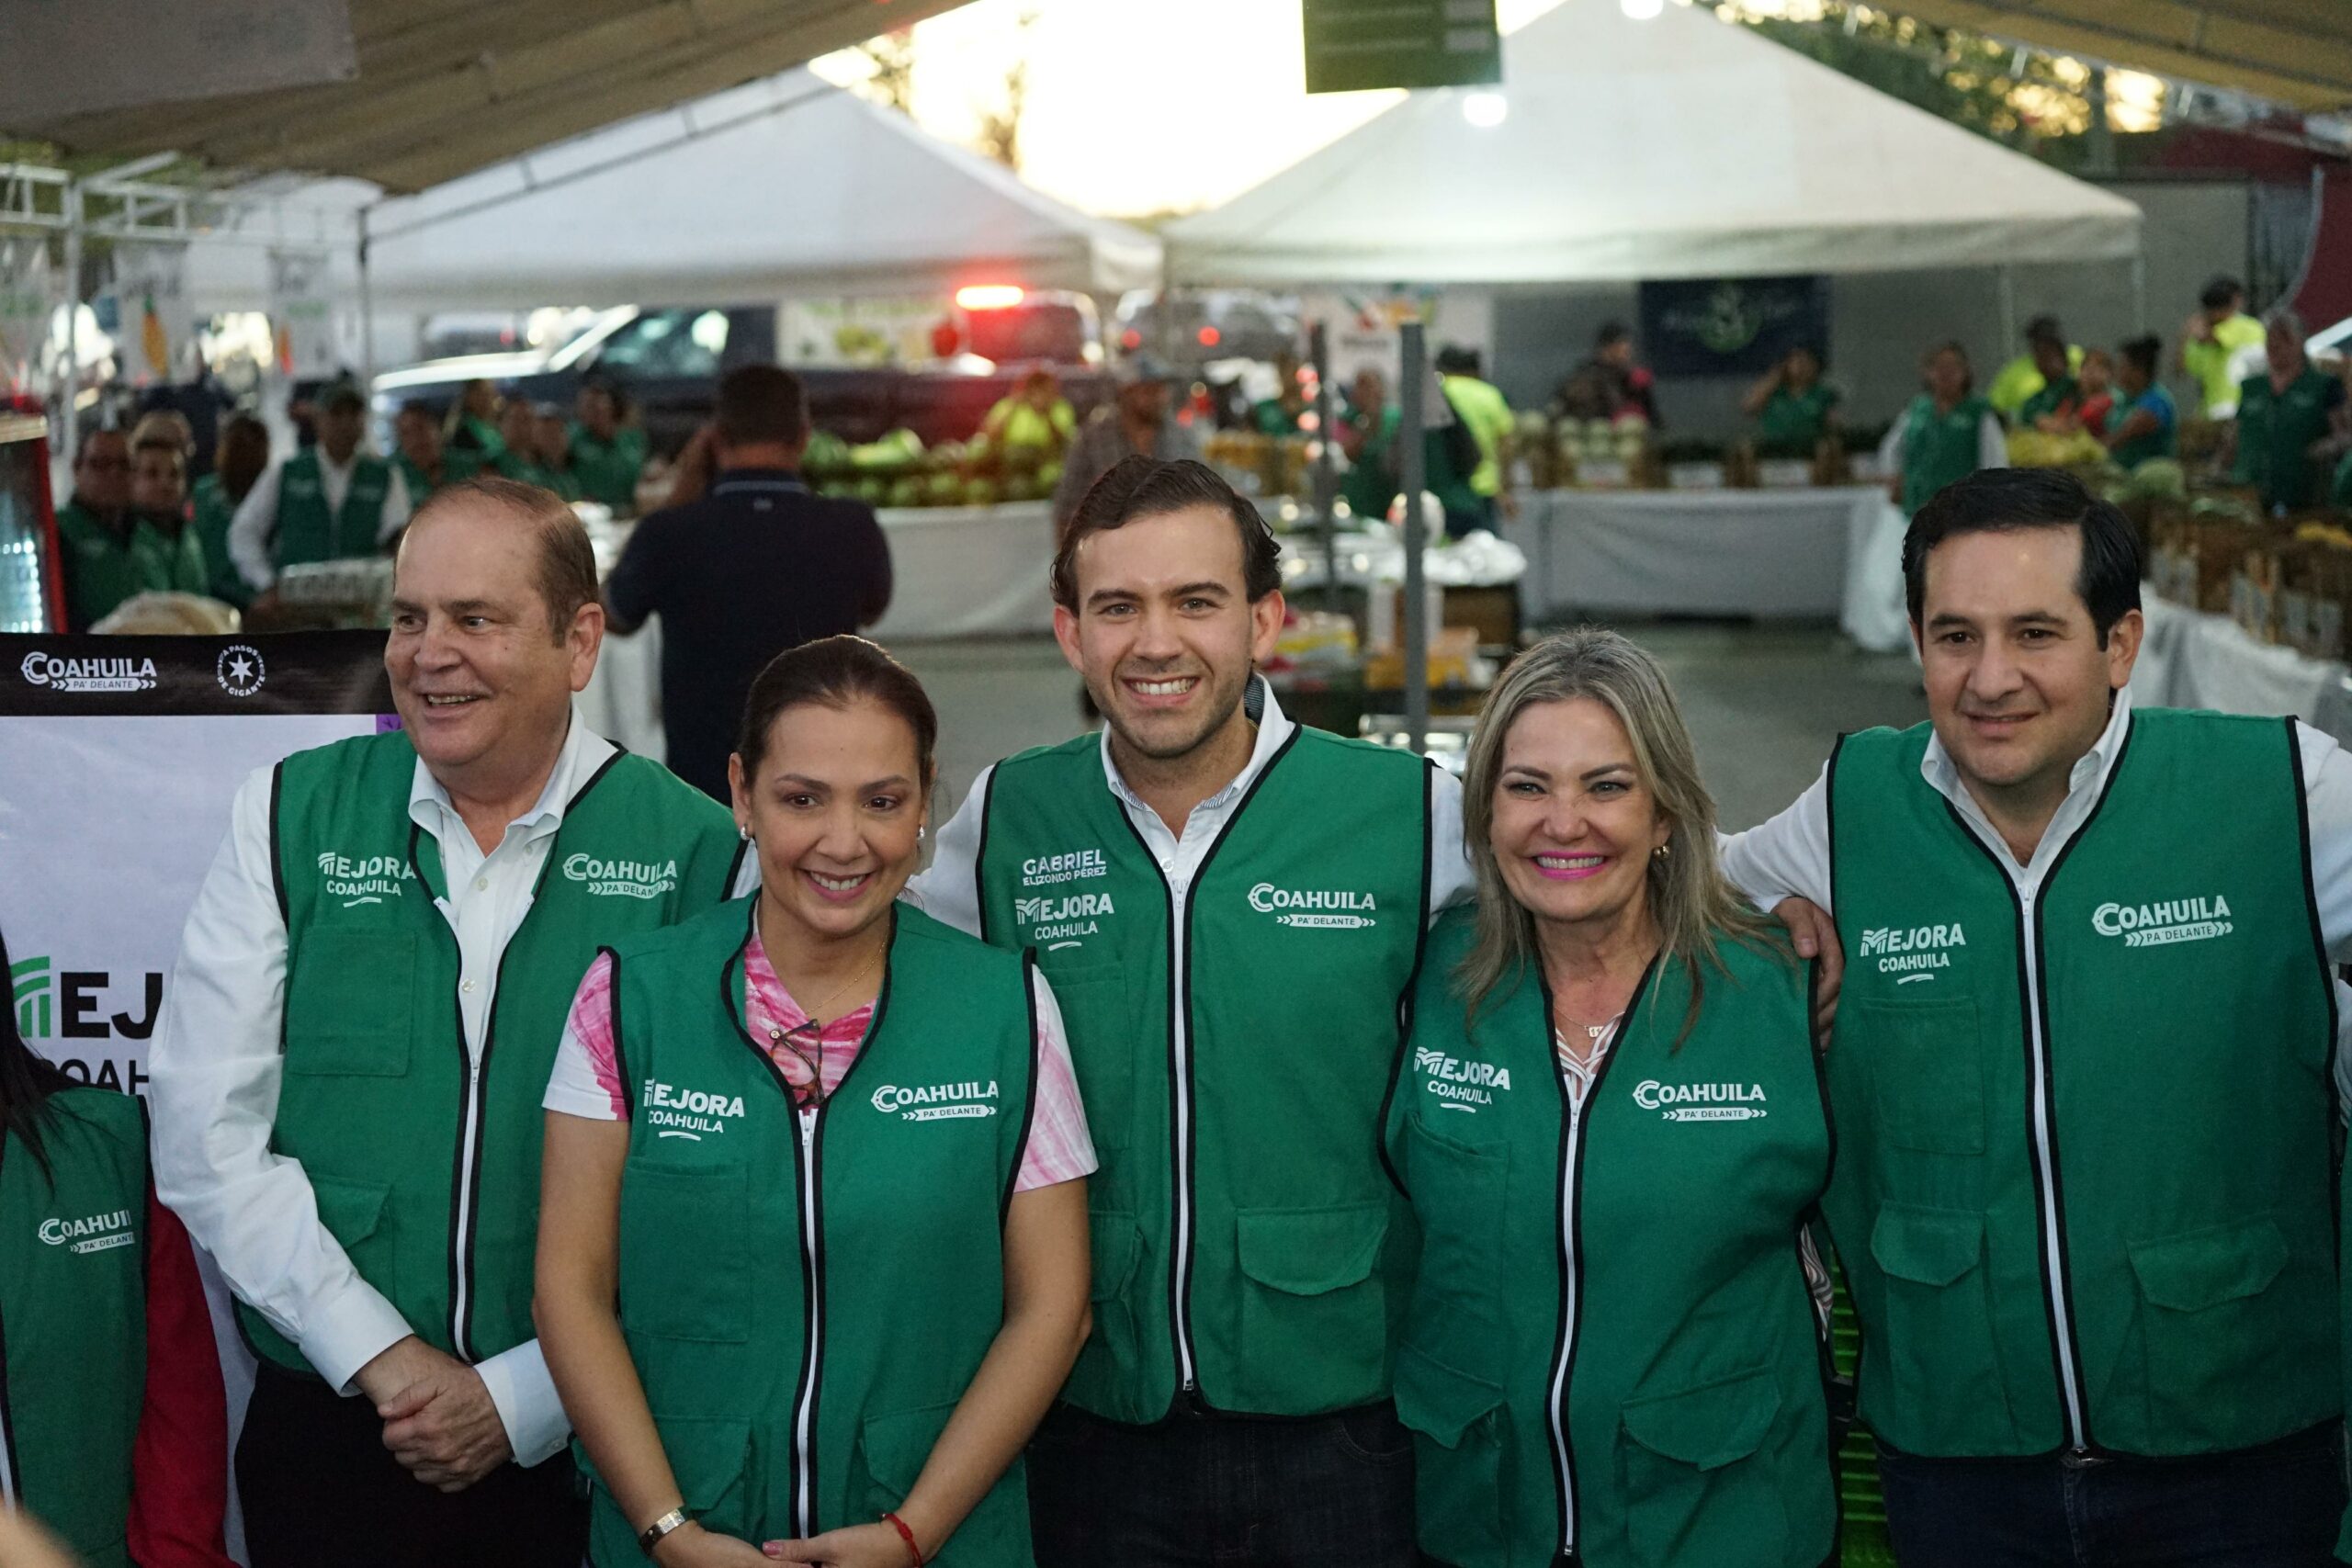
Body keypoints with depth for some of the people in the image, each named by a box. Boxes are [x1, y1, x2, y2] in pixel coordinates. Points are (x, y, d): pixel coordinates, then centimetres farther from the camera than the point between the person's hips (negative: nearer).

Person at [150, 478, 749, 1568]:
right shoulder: (291, 817, 0)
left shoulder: (699, 851, -6)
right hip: (327, 1429, 1)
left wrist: (524, 1395, -13)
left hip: (589, 1446, -1)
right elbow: (207, 1130, -3)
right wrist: (382, 1355, -10)